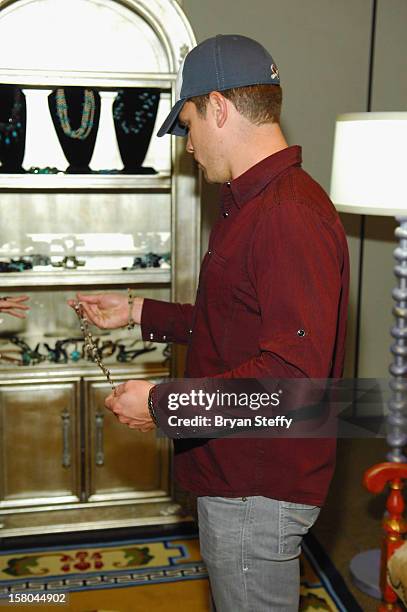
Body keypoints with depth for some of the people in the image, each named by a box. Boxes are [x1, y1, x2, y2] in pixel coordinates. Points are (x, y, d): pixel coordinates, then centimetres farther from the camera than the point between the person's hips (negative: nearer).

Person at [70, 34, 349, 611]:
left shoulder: (291, 215, -24)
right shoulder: (252, 204, 12)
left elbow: (295, 370, -31)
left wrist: (162, 403, -24)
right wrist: (139, 313, 19)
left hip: (260, 492, -10)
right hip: (235, 475, 10)